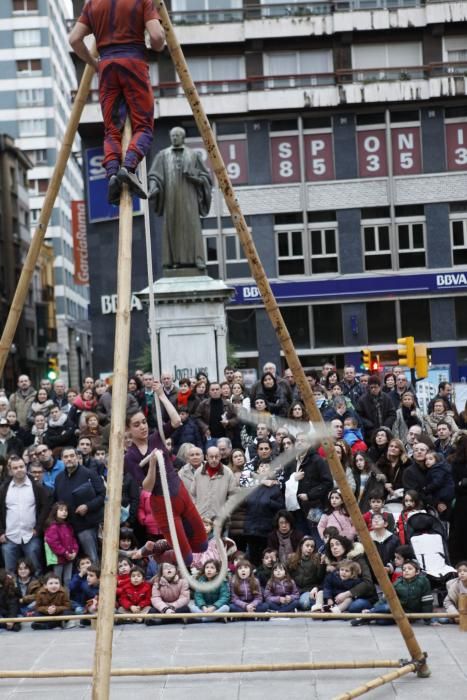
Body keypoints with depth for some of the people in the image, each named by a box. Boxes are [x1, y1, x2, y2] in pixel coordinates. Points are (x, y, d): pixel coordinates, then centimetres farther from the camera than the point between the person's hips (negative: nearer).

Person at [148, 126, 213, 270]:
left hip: (188, 197, -1)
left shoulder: (193, 155, 11)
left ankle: (196, 259, -12)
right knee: (172, 227, -3)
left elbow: (206, 177, 11)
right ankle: (176, 260, -2)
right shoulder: (162, 155, 11)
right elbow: (154, 176, 2)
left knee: (192, 227, -9)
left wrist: (192, 174, -8)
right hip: (171, 197, 1)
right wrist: (153, 189, -18)